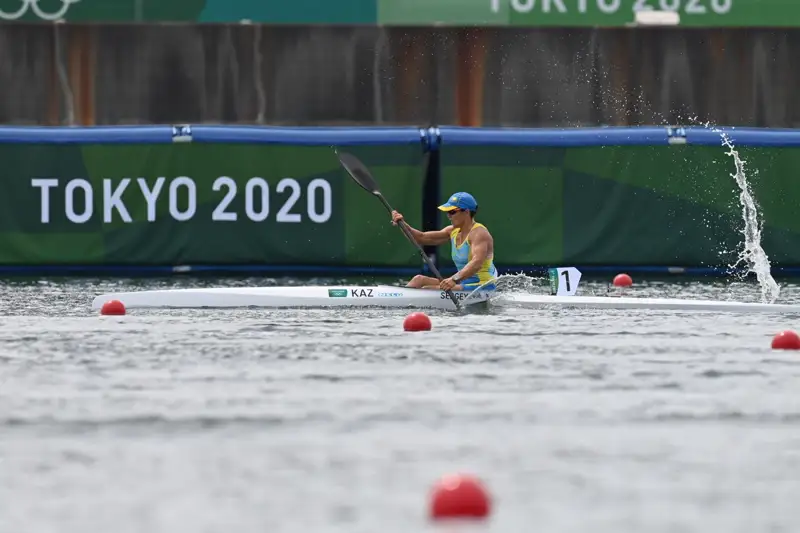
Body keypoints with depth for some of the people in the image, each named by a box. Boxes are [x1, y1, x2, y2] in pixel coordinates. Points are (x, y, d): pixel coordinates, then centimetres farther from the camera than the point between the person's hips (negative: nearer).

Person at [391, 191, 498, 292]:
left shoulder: (479, 233, -17)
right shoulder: (453, 231, 12)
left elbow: (477, 263, -33)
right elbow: (422, 238, 11)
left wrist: (455, 279, -47)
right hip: (463, 283, 9)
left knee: (426, 290, -22)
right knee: (419, 279, 5)